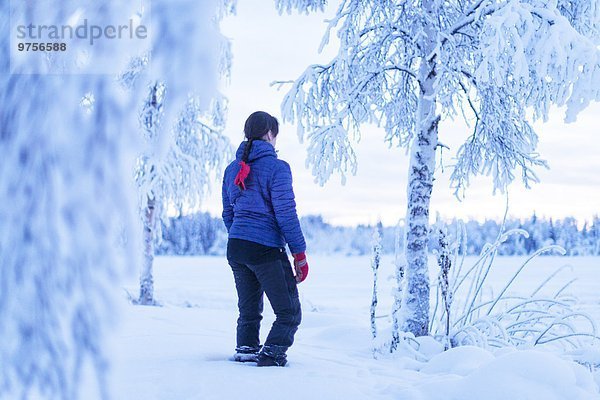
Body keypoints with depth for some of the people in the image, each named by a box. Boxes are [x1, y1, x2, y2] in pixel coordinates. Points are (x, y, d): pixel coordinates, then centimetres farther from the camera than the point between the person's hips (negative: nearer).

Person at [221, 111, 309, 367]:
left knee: (249, 310, 19)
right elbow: (286, 213, -13)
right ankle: (271, 354, -14)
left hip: (235, 249, 7)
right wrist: (300, 253, -8)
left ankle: (245, 350, 13)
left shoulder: (232, 169, 11)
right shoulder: (276, 167, -10)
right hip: (266, 249, -7)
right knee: (289, 312, 0)